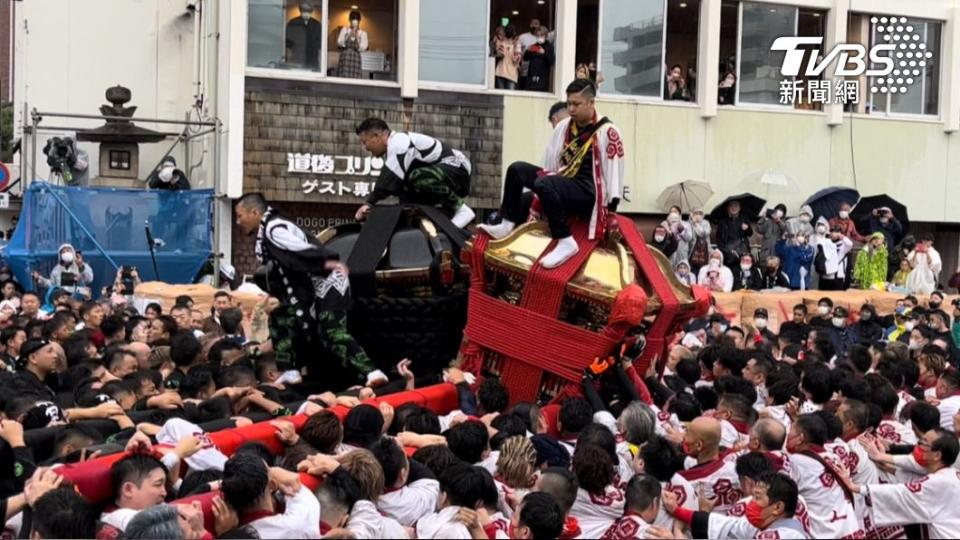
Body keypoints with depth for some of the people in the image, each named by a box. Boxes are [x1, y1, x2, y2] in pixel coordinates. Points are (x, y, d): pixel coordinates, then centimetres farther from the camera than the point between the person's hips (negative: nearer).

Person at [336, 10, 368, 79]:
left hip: (355, 60, 0)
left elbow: (362, 48, -3)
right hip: (344, 59, 0)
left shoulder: (363, 33, 7)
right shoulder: (344, 30, 9)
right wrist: (349, 36, -13)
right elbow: (339, 43, -2)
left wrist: (357, 38, -16)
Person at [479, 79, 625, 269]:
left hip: (588, 192, -8)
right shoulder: (563, 127, 9)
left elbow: (615, 171, -14)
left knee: (544, 184, -34)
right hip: (562, 183, 9)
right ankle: (508, 225, 4)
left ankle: (566, 242, -32)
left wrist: (611, 211, -15)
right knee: (517, 170, 6)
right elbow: (552, 162, 18)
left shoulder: (607, 132, -14)